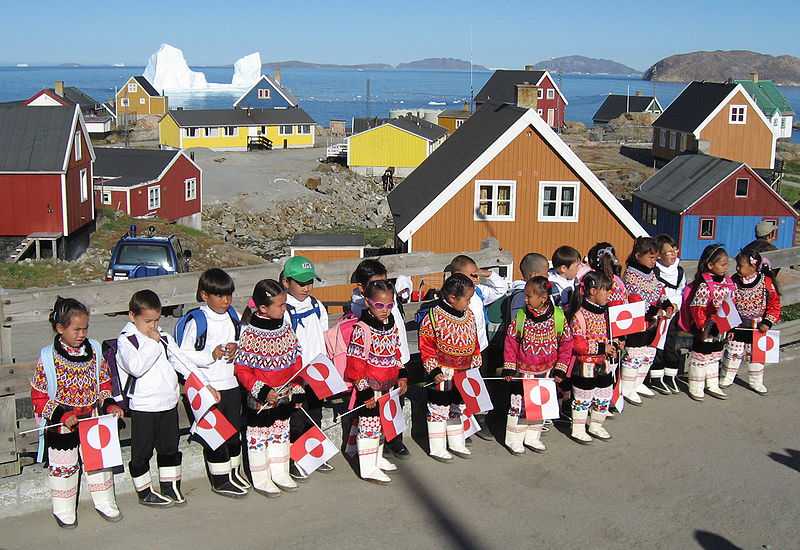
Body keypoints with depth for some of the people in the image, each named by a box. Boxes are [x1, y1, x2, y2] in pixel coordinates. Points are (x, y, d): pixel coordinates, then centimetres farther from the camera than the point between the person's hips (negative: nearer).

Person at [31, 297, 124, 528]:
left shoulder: (94, 350, -4)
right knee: (63, 467, 11)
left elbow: (104, 382, 9)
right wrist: (61, 416, -23)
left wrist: (109, 404, -7)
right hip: (61, 426, -4)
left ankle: (104, 502, 34)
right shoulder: (48, 358, -16)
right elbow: (39, 398, -12)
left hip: (94, 421, 4)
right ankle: (64, 511, 30)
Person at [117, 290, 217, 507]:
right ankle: (144, 492, 21)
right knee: (142, 451, 7)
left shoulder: (164, 337, 8)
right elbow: (136, 367, -28)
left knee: (170, 448, 16)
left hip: (169, 403, 6)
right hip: (143, 406, -6)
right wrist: (153, 342, -21)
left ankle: (170, 487, 30)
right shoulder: (126, 340, -11)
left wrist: (205, 384, 5)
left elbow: (183, 361, 10)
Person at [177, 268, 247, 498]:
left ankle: (233, 471, 33)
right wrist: (211, 355, -23)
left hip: (232, 383, 6)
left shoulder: (233, 317, 6)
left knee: (234, 429, 16)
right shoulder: (196, 321, -12)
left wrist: (236, 349, -4)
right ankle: (220, 480, 13)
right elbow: (184, 354, -12)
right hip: (208, 387, -6)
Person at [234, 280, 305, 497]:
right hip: (260, 400, -6)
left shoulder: (286, 328, 0)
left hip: (285, 397, 7)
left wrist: (298, 390, 8)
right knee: (259, 438, 8)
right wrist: (263, 391, -22)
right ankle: (261, 480, 21)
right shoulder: (250, 334, -20)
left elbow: (295, 362, 8)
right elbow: (242, 370, -18)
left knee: (281, 434, 18)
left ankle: (280, 474, 33)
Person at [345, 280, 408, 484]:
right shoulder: (362, 329, -19)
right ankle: (368, 468, 10)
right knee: (369, 426, 1)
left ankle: (377, 457, 37)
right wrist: (364, 390, -18)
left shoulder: (392, 325, 5)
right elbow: (356, 362, -19)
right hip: (369, 390, -8)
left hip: (387, 388, 8)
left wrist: (402, 376, 12)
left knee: (382, 423, 20)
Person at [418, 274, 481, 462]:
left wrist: (476, 364, 14)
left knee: (458, 408, 18)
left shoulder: (469, 315, 2)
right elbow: (426, 347, -15)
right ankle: (437, 448, 16)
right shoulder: (433, 318, -19)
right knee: (439, 410, 5)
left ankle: (457, 443, 32)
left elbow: (474, 341, 14)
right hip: (442, 375, -7)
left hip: (464, 374, 7)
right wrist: (433, 370, -17)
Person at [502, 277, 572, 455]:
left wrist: (561, 368, -4)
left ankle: (532, 437, 30)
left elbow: (566, 343, -2)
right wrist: (509, 368, -9)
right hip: (522, 372, -2)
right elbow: (510, 342, -6)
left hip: (546, 372, 2)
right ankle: (514, 439, 17)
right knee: (519, 405, 2)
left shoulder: (558, 316, -11)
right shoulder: (521, 316, -12)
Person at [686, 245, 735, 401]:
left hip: (720, 329, 8)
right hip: (706, 330, -8)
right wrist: (703, 326, -20)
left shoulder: (727, 282, 2)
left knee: (715, 357, 20)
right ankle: (695, 387, 19)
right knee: (700, 357, 6)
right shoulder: (704, 285, -22)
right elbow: (696, 308, -22)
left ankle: (712, 385, 34)